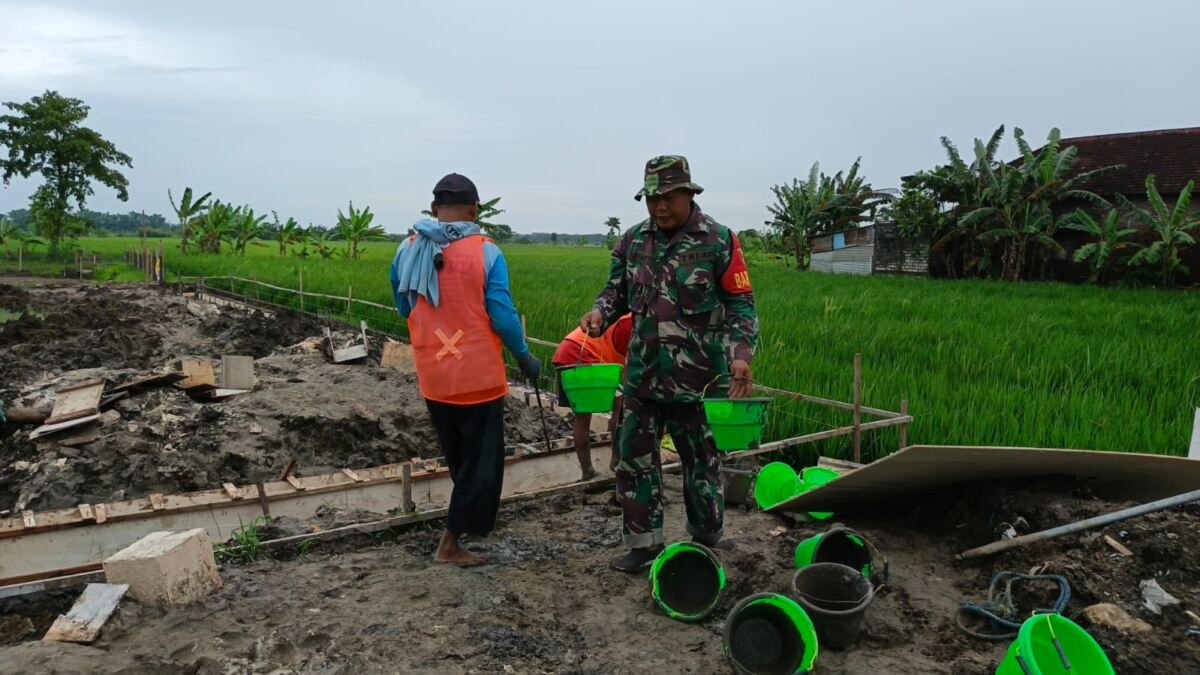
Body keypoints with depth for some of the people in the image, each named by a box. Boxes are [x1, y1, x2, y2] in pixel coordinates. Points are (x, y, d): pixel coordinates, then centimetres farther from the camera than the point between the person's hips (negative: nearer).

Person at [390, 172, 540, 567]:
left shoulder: (407, 251, 1)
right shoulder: (486, 252, -12)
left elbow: (404, 309, 12)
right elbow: (501, 314, -12)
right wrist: (524, 356, 3)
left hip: (432, 376, 5)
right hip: (478, 375, -5)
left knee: (458, 458, 22)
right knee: (481, 460, 8)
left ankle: (474, 517, 39)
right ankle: (451, 542, 10)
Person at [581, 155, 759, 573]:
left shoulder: (719, 241, -8)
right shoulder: (633, 240, 6)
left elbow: (741, 304, -6)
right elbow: (617, 289, 13)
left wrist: (741, 353, -21)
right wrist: (600, 312, -10)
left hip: (699, 379, -4)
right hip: (643, 375, 5)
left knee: (702, 465, 11)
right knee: (635, 460, 10)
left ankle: (705, 546, 29)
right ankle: (644, 543, 27)